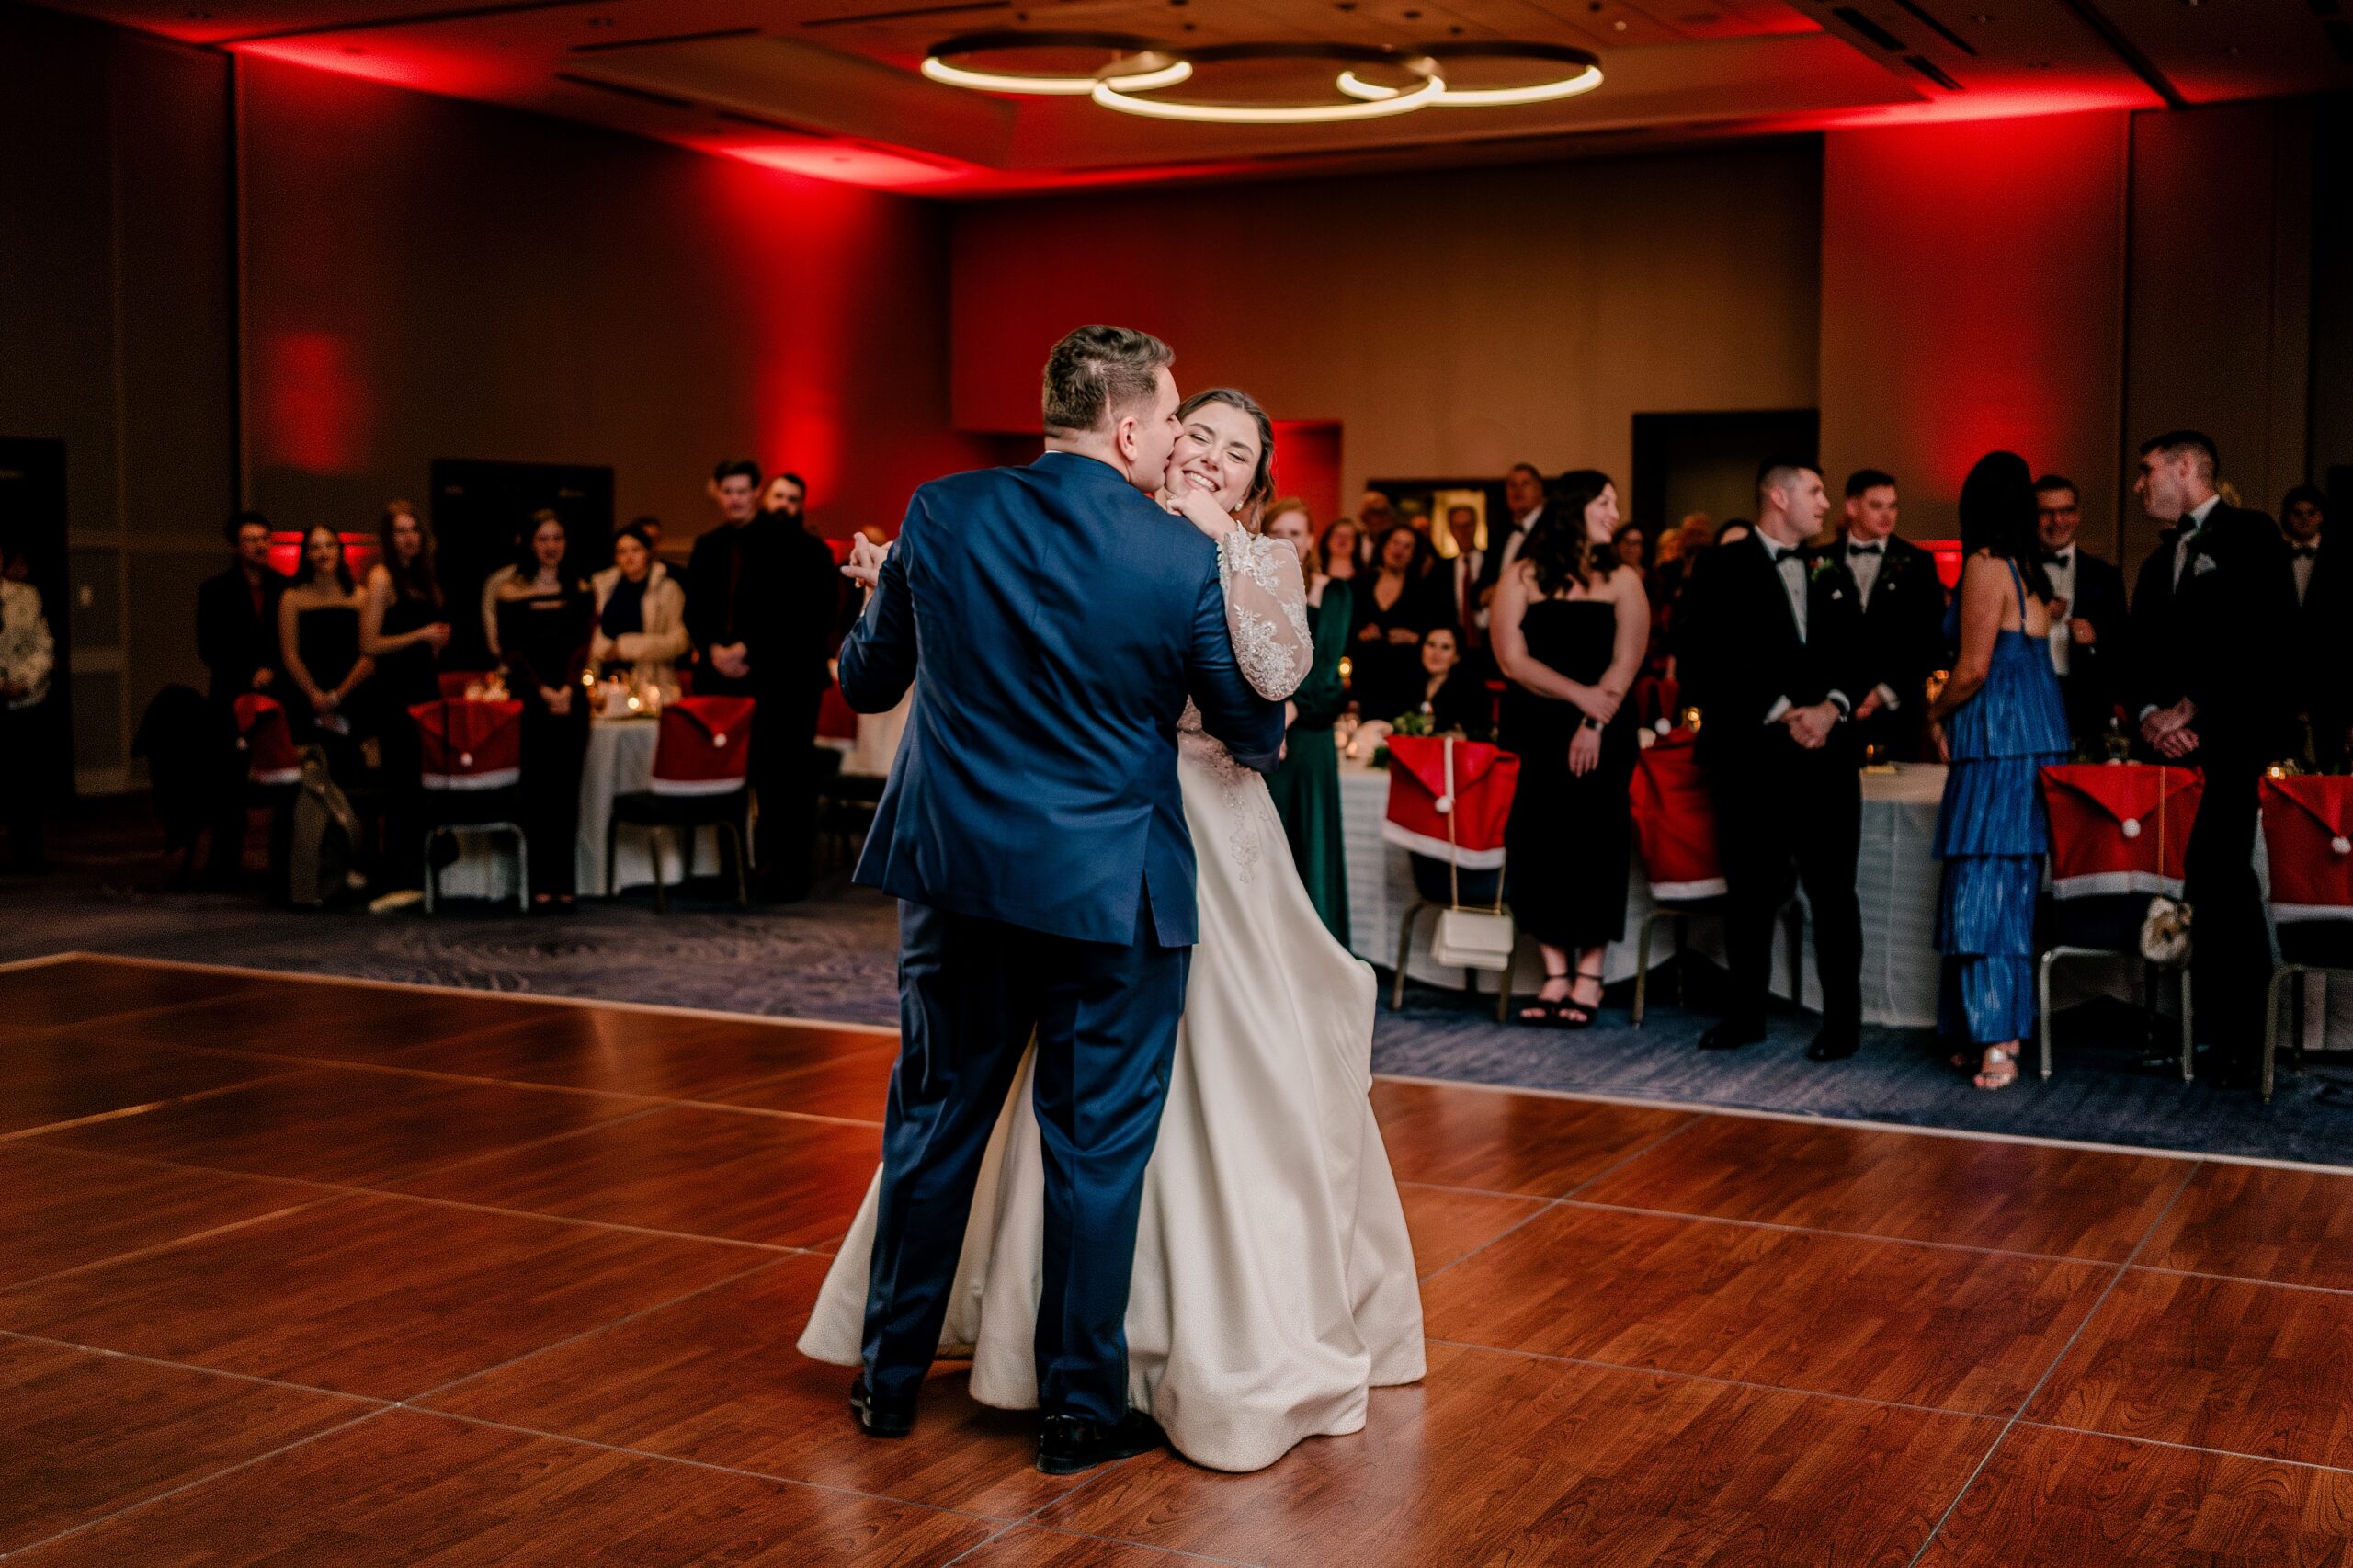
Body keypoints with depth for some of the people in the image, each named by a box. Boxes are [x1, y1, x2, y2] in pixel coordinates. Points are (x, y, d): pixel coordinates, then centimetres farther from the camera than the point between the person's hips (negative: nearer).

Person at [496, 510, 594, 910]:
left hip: (570, 700, 2)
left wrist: (566, 689, -13)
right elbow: (513, 651, -2)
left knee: (566, 787, 1)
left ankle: (565, 882, 3)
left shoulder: (580, 593, 10)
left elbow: (582, 646, 2)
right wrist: (544, 691, -13)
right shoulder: (512, 594, 4)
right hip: (529, 699, -2)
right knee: (535, 790, -3)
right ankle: (540, 882, -2)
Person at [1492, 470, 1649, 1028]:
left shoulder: (1621, 580, 8)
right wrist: (1580, 694, -13)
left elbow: (1626, 661, -1)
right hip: (1535, 730, 0)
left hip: (1604, 734, 0)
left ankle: (1589, 976, 3)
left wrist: (1593, 724, -13)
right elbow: (1512, 659, -4)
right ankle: (1555, 975, 5)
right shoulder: (1523, 577, 5)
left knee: (1594, 841, -4)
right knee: (1537, 843, -4)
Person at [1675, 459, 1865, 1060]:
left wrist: (1832, 707, -6)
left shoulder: (1833, 575, 17)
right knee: (1753, 890, 3)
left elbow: (1855, 656, 14)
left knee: (1833, 890, 1)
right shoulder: (1724, 569, 1)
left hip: (1826, 752, 3)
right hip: (1751, 755, -3)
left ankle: (1842, 1019, 7)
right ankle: (1744, 1013, 15)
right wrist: (1783, 713, -12)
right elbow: (1711, 663, -8)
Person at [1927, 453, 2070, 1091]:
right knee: (2013, 888, 11)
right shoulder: (2030, 568, 12)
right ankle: (2004, 1032, 16)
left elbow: (1974, 668, -13)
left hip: (1997, 741, -8)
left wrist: (1936, 713, 4)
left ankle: (1997, 1042, -8)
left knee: (1983, 886, -7)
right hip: (2038, 734, 8)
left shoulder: (1985, 565, -11)